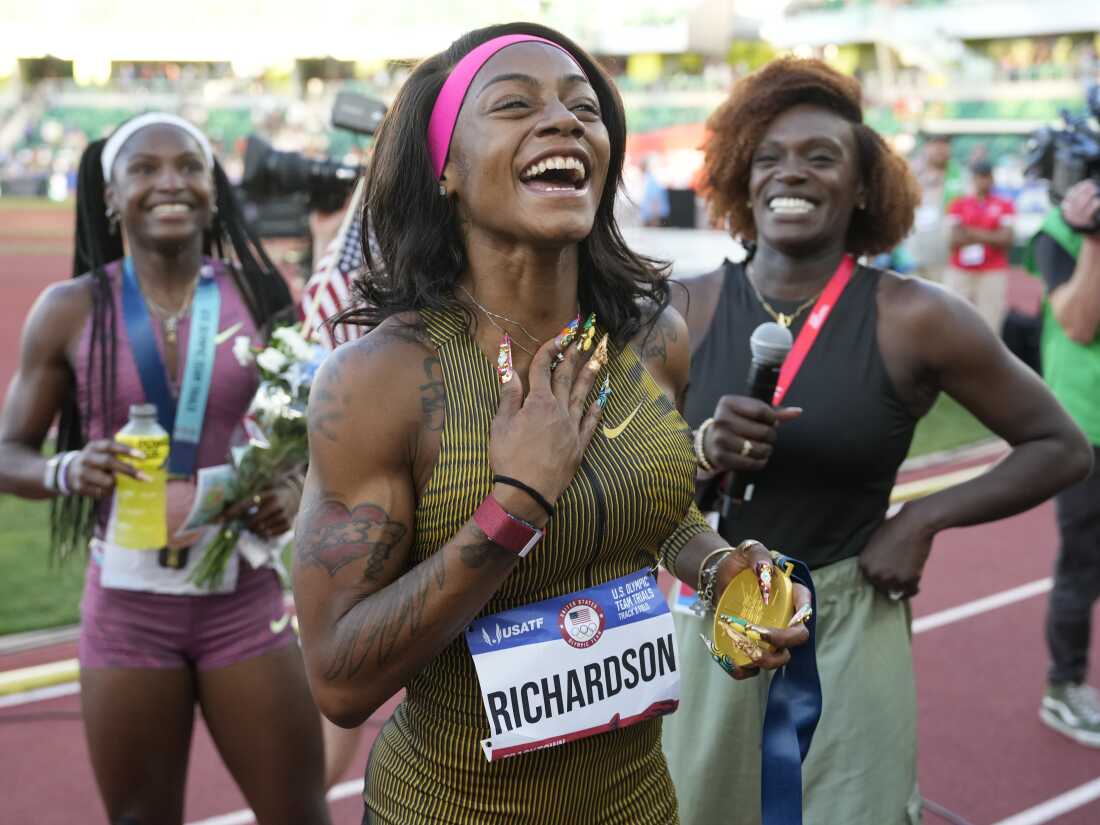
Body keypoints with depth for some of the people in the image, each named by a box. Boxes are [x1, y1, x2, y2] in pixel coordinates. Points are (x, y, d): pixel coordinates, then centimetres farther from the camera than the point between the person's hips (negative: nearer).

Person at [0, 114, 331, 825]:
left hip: (244, 598, 0)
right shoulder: (71, 310, -2)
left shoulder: (258, 298, -1)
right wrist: (68, 470, -19)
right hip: (127, 605, 0)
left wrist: (294, 492, -12)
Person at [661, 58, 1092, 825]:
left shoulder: (913, 318, -11)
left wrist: (923, 520, -11)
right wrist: (703, 451, -21)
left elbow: (1061, 448, -2)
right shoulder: (688, 309, -6)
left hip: (845, 635, -2)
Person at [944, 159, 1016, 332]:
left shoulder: (1005, 205, 8)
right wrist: (991, 237, -8)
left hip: (993, 274, 0)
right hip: (959, 272, 0)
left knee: (989, 328, -6)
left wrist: (971, 233, -6)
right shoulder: (958, 204, 9)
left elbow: (1006, 240, -2)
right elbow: (954, 240, -1)